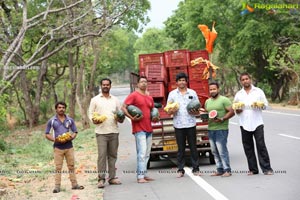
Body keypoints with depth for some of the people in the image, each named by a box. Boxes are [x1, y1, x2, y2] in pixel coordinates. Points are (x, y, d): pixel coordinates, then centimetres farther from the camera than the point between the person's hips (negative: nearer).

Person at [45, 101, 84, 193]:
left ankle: (74, 184, 14)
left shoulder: (70, 120, 5)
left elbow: (75, 132, 9)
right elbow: (47, 134, 2)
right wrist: (55, 139, -16)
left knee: (71, 166, 7)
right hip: (58, 147, -2)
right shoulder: (51, 121, 0)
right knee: (58, 167, 0)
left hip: (69, 146, 2)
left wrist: (71, 137, -13)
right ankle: (57, 186, 5)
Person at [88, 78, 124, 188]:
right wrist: (94, 120, -13)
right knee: (102, 155, -8)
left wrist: (120, 119, -3)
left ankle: (112, 177, 14)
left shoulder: (115, 100, 15)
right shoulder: (95, 99, 8)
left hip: (114, 131, 3)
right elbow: (90, 113, 7)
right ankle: (101, 179, -4)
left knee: (113, 155, 7)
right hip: (101, 132, -3)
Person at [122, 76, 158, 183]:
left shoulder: (150, 98, 16)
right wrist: (132, 118, -19)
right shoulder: (133, 95, -4)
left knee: (147, 154, 11)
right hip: (139, 129, -7)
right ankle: (140, 177, -11)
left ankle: (144, 175, 19)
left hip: (149, 129, 8)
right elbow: (123, 107, -9)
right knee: (142, 153, -13)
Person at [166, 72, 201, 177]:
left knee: (193, 147, 3)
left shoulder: (192, 93, 8)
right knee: (181, 148, 3)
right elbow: (168, 111, 7)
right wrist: (172, 111, -15)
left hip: (191, 124, 0)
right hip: (178, 125, 0)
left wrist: (194, 111, -13)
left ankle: (196, 169, 10)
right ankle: (180, 170, 9)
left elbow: (198, 110, 9)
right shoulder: (172, 94, 7)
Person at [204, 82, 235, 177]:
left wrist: (222, 119, -18)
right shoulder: (207, 101, 17)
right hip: (211, 129, 7)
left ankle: (227, 170, -3)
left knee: (222, 150, -10)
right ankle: (220, 169, 14)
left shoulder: (224, 100, -4)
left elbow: (231, 112, -8)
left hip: (221, 129, -7)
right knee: (214, 151, 7)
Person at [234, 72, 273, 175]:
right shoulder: (238, 94, 12)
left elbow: (265, 104, 6)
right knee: (248, 147, 5)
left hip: (257, 123, -3)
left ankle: (266, 168, -2)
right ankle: (253, 169, 13)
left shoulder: (258, 91, 6)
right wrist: (237, 110, -8)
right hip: (244, 124, 3)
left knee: (261, 145, -7)